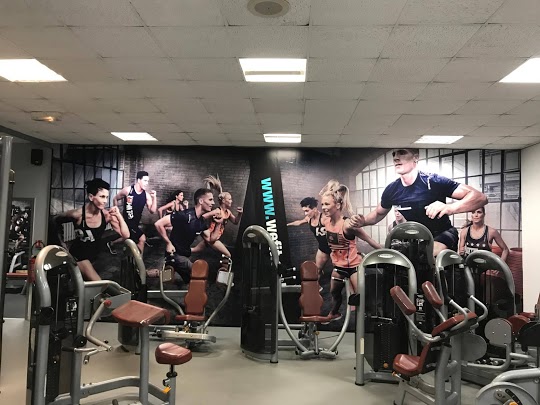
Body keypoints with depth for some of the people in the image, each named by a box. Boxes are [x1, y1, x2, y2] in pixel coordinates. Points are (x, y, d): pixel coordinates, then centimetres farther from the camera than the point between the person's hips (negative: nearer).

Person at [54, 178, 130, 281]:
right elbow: (56, 221, -3)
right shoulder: (78, 214, -24)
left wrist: (119, 216, -28)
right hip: (78, 255, -5)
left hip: (95, 253, 5)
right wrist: (62, 243, 0)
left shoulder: (107, 215, -16)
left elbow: (126, 235, -19)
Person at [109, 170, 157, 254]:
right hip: (127, 221, -6)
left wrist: (154, 198, -23)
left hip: (136, 222, 6)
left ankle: (111, 244, 55)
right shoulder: (128, 190, -15)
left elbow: (152, 211, -12)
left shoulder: (146, 195, -7)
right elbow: (115, 199, 1)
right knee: (142, 239, -16)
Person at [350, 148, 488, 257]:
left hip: (442, 235, -6)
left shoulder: (434, 182, -23)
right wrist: (363, 221, -11)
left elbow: (480, 197, -28)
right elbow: (378, 213, 12)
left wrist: (450, 208, -48)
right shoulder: (392, 190, -8)